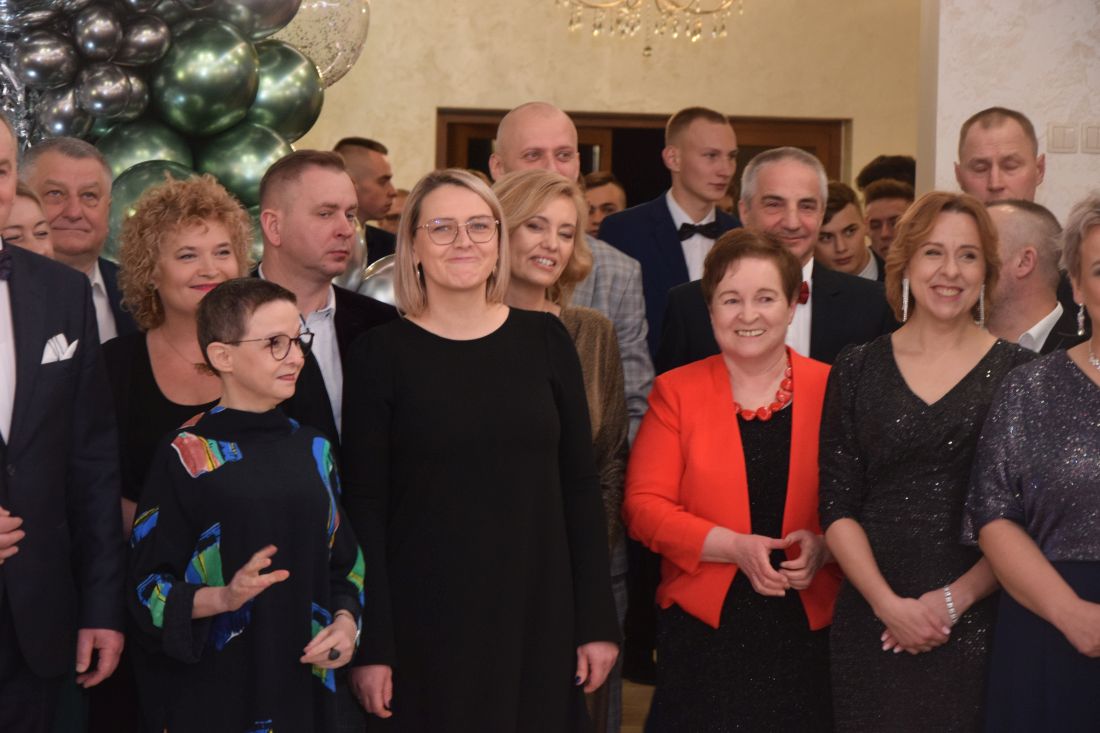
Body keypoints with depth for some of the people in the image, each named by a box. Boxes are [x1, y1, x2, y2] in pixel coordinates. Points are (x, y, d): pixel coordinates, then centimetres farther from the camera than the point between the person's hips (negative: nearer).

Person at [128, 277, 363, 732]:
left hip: (305, 683, 5)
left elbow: (343, 561, 15)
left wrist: (345, 621, -3)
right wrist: (223, 598, -24)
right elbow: (148, 587, -8)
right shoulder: (184, 457, -7)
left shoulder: (313, 450, 8)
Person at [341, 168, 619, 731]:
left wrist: (597, 621, 2)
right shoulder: (382, 354, -3)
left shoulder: (544, 340, 4)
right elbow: (364, 506, -4)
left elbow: (579, 483, 5)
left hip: (538, 618, 2)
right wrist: (370, 647, -9)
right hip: (424, 623, -2)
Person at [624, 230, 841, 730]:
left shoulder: (831, 389, 4)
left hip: (808, 627, 0)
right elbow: (644, 506, -2)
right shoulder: (676, 392, 4)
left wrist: (823, 545, -15)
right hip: (704, 626, 0)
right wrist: (734, 547, -15)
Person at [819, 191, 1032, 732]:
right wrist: (888, 603, -9)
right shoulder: (858, 369, 5)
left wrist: (957, 598, -10)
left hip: (980, 623, -1)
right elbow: (838, 507, 2)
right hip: (873, 622, 1)